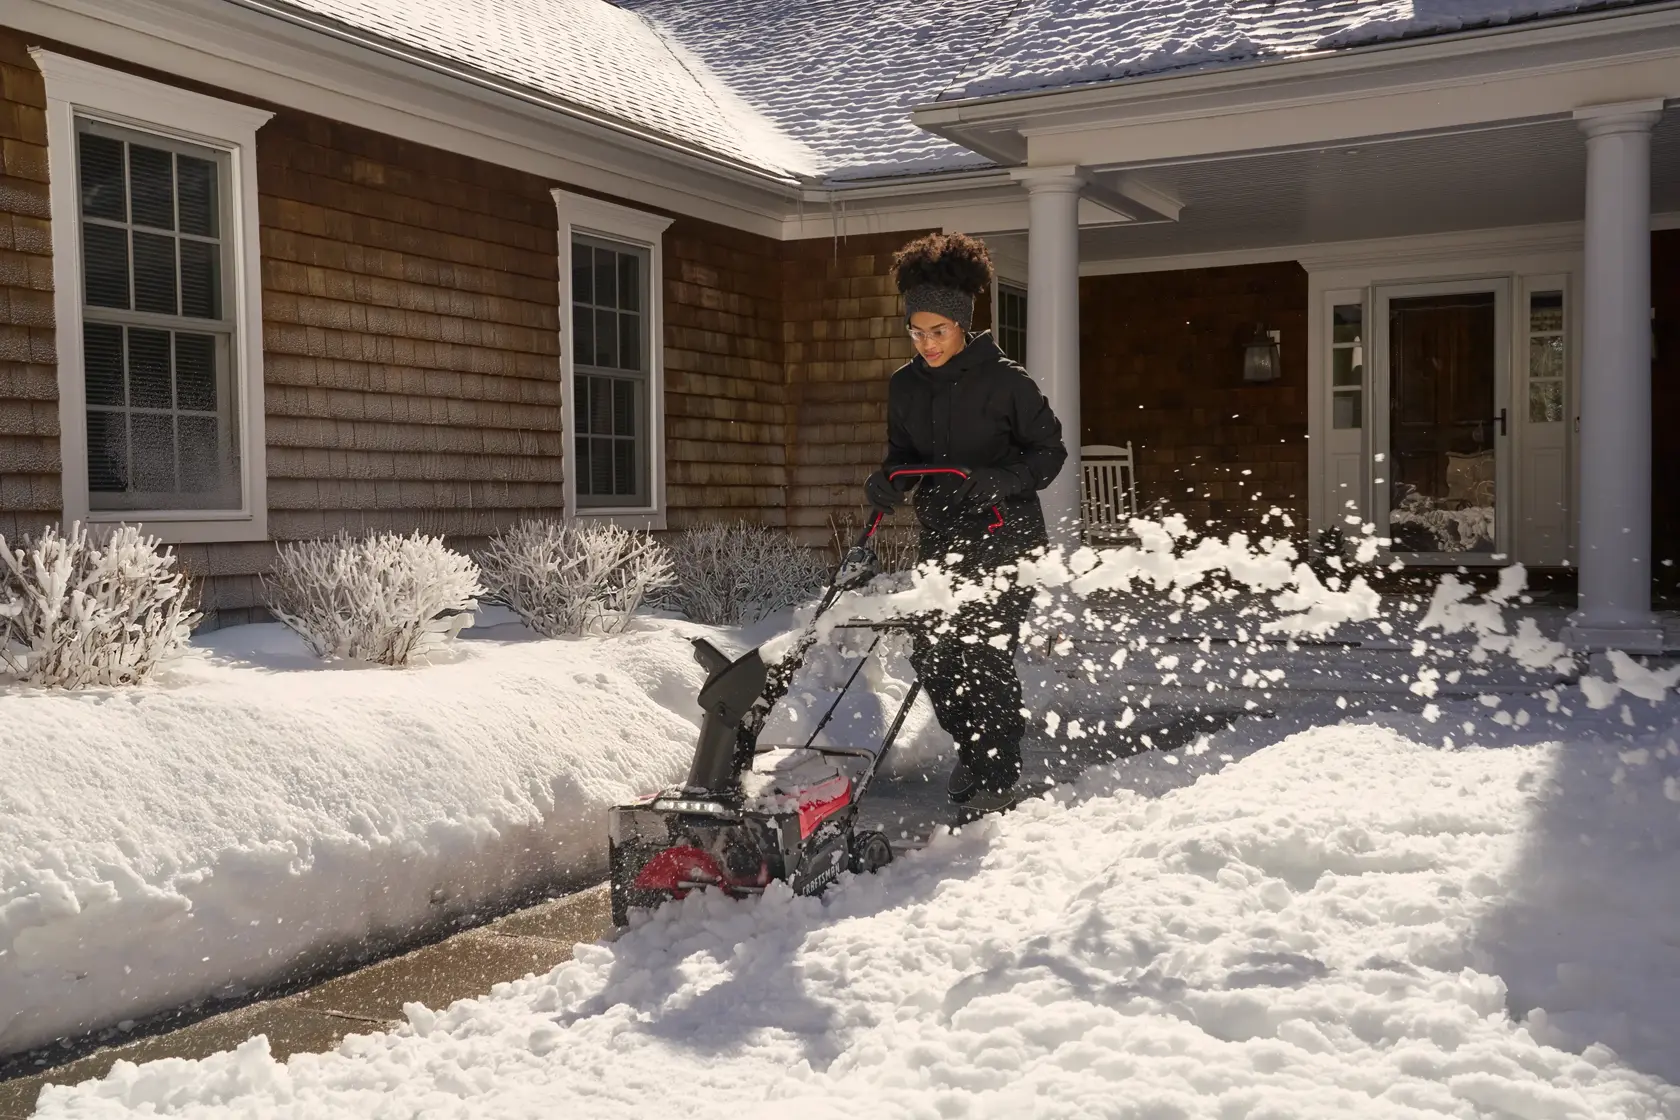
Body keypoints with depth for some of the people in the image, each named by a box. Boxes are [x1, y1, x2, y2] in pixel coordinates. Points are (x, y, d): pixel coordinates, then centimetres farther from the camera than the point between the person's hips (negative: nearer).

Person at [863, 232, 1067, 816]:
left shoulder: (1004, 380, -8)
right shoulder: (905, 386, 7)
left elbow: (1049, 451, -3)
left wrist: (1001, 480, -20)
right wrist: (888, 479, -5)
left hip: (1005, 534, -5)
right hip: (941, 534, 5)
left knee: (986, 653, -8)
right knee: (930, 652, 3)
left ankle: (998, 778, 5)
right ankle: (973, 746, 27)